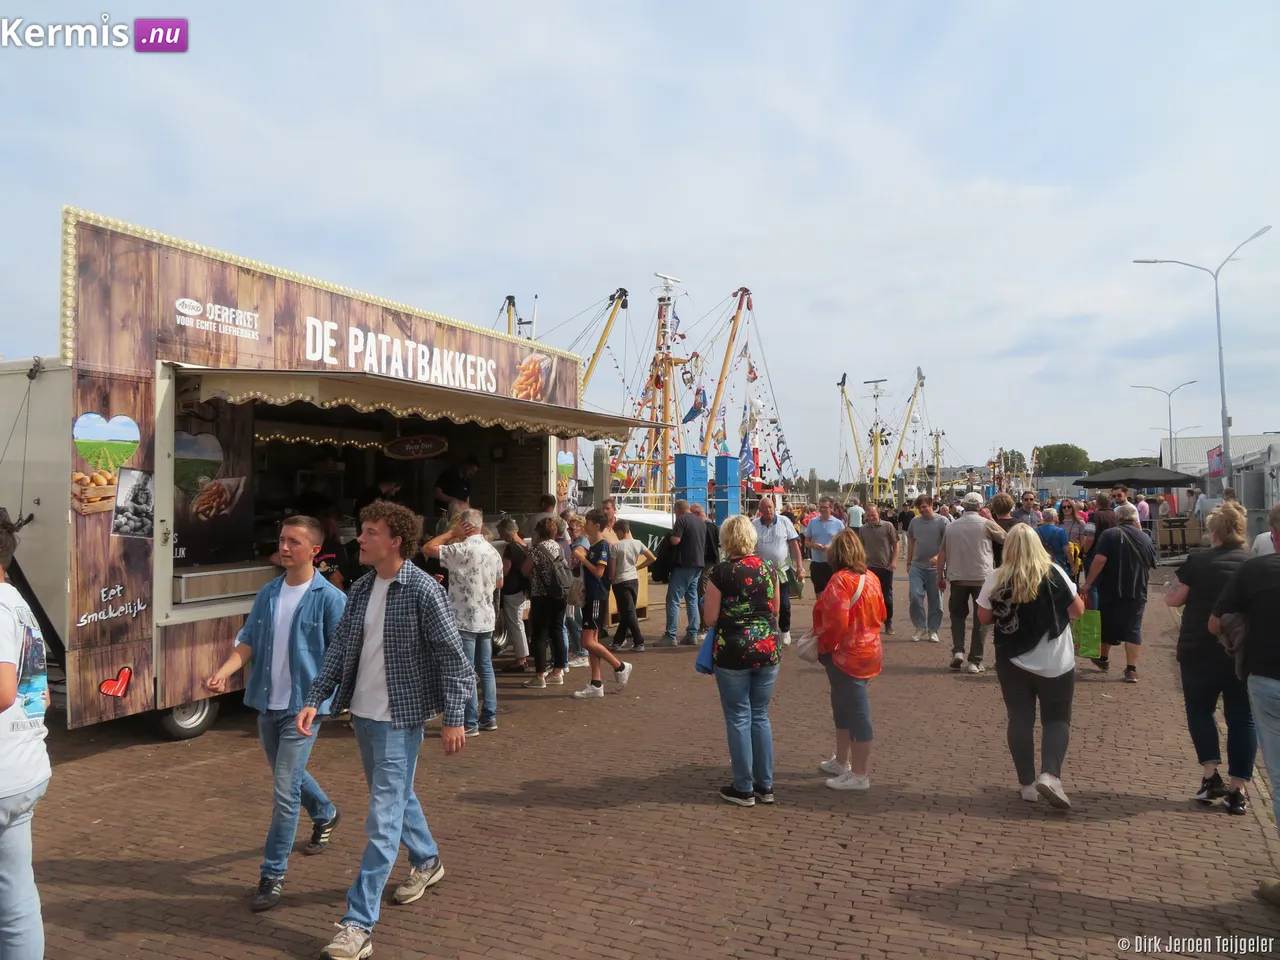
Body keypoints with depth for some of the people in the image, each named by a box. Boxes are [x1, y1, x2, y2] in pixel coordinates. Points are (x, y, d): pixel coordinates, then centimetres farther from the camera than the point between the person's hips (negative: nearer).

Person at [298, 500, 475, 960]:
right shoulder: (361, 588, 4)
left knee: (383, 819, -3)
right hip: (363, 714, 8)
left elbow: (453, 658, -15)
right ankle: (427, 861, 47)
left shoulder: (423, 590, -17)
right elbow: (340, 647, 8)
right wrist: (314, 700, 0)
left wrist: (454, 718, -16)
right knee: (397, 797, 24)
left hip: (399, 719, -7)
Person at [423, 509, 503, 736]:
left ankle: (470, 723, 3)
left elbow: (427, 549, -14)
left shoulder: (462, 549, -16)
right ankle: (489, 717, 20)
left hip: (465, 620, -7)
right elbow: (499, 584, 19)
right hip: (486, 619, 7)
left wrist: (450, 532, -6)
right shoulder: (493, 551, 8)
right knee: (486, 668, 14)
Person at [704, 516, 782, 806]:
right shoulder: (769, 567, 2)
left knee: (739, 719, 7)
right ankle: (765, 785, 22)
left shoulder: (721, 571, -11)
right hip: (768, 649, 4)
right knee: (760, 716, 15)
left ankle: (744, 789, 15)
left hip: (733, 652, -4)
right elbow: (775, 609, 11)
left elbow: (711, 618, -8)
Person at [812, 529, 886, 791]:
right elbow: (880, 614, 12)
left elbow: (836, 620, -25)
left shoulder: (840, 580, -20)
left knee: (856, 712, -1)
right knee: (842, 706, 21)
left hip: (845, 654, -9)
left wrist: (824, 647, -12)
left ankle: (859, 775, 9)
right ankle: (841, 761, 34)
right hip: (867, 649, 9)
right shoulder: (871, 578, 4)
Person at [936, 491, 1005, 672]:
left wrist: (940, 577, 15)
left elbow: (942, 553, 6)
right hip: (982, 577, -2)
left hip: (957, 577, 3)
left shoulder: (951, 526, 5)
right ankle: (974, 661, 7)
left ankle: (957, 651, 2)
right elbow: (1006, 539, 6)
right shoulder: (986, 523, -6)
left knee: (958, 615, 18)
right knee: (981, 618, 7)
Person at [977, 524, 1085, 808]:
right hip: (1055, 662, -1)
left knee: (1020, 720, 12)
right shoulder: (1054, 573, -11)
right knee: (1057, 719, 11)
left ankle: (1027, 784, 16)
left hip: (1012, 661, 1)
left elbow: (984, 617, 0)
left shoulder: (996, 579, -8)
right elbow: (1078, 611, -4)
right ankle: (1050, 775, -8)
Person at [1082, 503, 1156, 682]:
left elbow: (1100, 560, -19)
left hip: (1112, 589, -3)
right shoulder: (1145, 537, 6)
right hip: (1137, 590, 3)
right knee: (1133, 628, 3)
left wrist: (1088, 583, -13)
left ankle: (1104, 659, 31)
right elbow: (1150, 566, 15)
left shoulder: (1110, 534, -8)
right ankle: (1131, 670, -1)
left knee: (1107, 625, 14)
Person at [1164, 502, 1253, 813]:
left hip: (1200, 651, -2)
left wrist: (1176, 583, 15)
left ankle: (1210, 775, 5)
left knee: (1200, 709, 15)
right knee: (1241, 717, 9)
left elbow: (1173, 599, -5)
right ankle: (1237, 790, 10)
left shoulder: (1198, 561, -9)